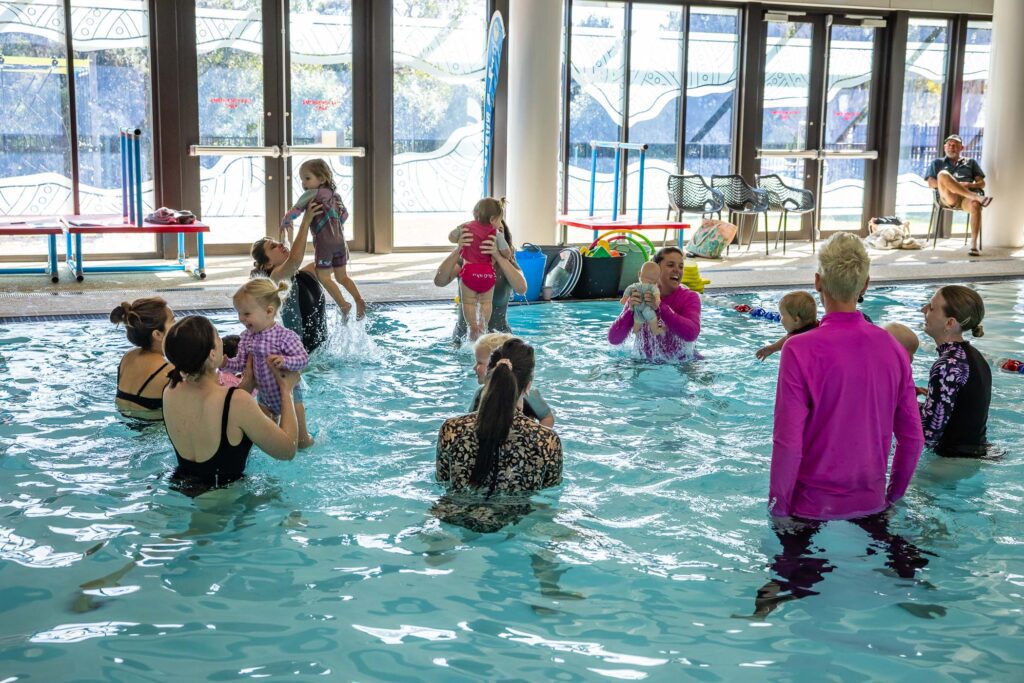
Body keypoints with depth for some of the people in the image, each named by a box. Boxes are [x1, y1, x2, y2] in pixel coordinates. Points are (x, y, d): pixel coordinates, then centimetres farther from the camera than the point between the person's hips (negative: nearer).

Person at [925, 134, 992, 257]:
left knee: (975, 205, -39)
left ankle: (974, 244, -38)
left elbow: (982, 183, 22)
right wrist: (950, 184, -6)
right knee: (942, 174, -34)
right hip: (948, 197, -1)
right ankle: (977, 197, -39)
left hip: (967, 198, 1)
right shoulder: (937, 163, 29)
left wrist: (970, 185, -2)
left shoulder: (970, 162, 31)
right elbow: (931, 183, 12)